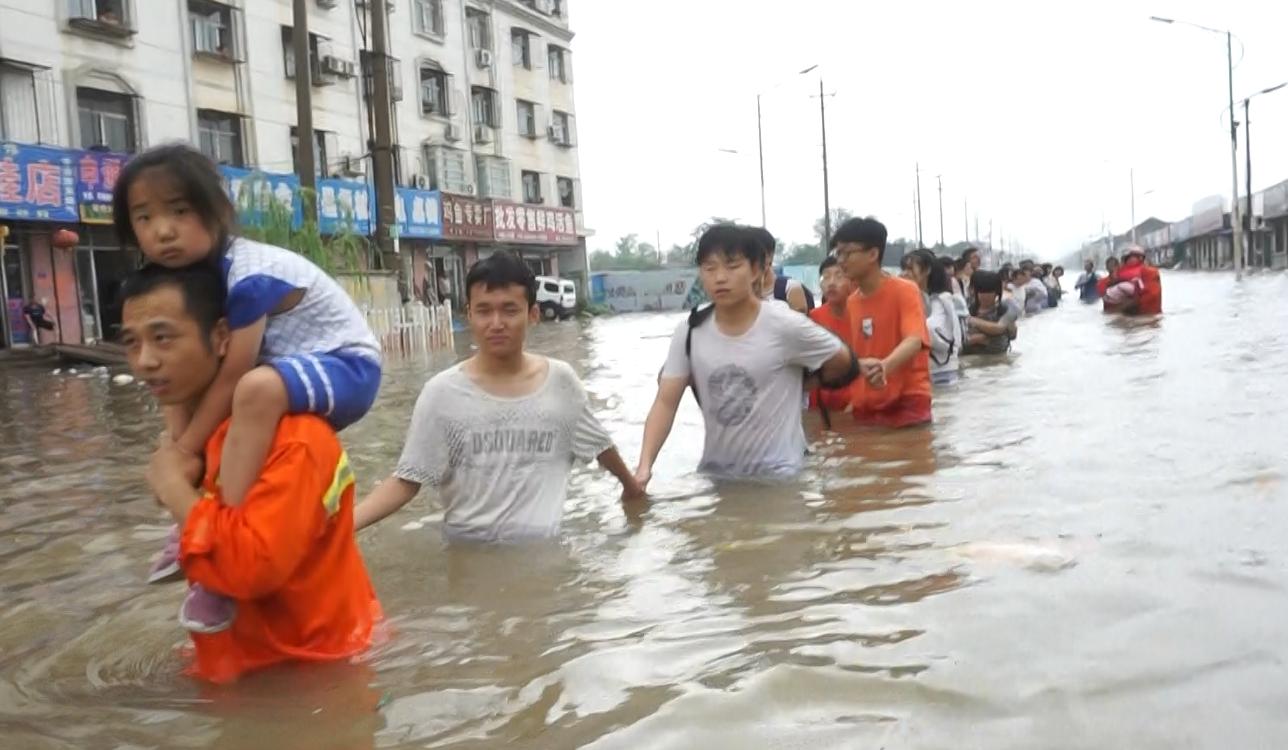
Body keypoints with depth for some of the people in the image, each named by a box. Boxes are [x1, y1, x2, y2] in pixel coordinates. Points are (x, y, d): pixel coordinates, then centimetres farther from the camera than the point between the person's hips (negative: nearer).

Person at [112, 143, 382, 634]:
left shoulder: (248, 277, -24)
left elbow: (232, 376, -23)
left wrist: (183, 454, -15)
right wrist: (176, 446, -11)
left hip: (347, 367, -10)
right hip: (296, 371, 10)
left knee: (258, 390, -38)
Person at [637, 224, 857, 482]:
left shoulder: (785, 325, -15)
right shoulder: (689, 332, -5)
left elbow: (842, 363, 0)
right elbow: (665, 403, -6)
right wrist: (645, 465, -19)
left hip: (777, 474, -4)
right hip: (715, 472, 4)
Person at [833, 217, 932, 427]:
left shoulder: (905, 291, -9)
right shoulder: (851, 302, 10)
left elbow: (914, 340, -25)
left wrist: (885, 366, -43)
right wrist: (856, 399, 6)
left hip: (907, 404, -5)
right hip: (866, 408, 6)